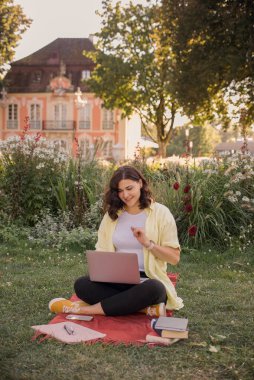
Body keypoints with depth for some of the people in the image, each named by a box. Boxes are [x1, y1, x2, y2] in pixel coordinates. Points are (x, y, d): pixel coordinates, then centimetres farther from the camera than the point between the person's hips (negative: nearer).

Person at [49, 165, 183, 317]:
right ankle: (146, 308, -25)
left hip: (147, 280, -3)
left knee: (153, 289, -39)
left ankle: (84, 309, -24)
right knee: (82, 284, -25)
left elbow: (174, 258, -1)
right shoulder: (112, 214, 13)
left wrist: (148, 243, -15)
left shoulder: (160, 212, 1)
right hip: (116, 279, 3)